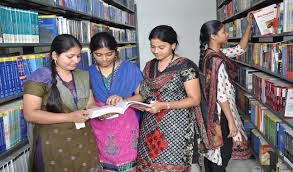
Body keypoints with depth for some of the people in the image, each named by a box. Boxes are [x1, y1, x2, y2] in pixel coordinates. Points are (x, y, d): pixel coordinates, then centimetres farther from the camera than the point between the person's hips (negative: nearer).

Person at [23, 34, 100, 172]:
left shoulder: (83, 76, 6)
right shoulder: (40, 77, -12)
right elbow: (30, 114, -16)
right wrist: (69, 117, -23)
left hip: (84, 141, 5)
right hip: (54, 145, -5)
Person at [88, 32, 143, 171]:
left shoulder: (129, 68, -5)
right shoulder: (89, 72, 1)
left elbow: (142, 96, -4)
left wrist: (123, 99, -21)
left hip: (125, 127, -1)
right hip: (99, 128, 2)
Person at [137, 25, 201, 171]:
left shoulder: (185, 66, -9)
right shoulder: (149, 66, 9)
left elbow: (195, 99, -12)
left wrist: (164, 106, -21)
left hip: (175, 127, -5)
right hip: (150, 127, 5)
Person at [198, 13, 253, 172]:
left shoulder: (211, 54, 4)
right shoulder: (216, 60, -25)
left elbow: (239, 49, 15)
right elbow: (221, 95, -25)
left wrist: (249, 26, 13)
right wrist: (231, 121, -20)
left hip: (211, 111, 9)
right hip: (220, 113, -9)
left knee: (212, 150, 20)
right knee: (223, 153, 5)